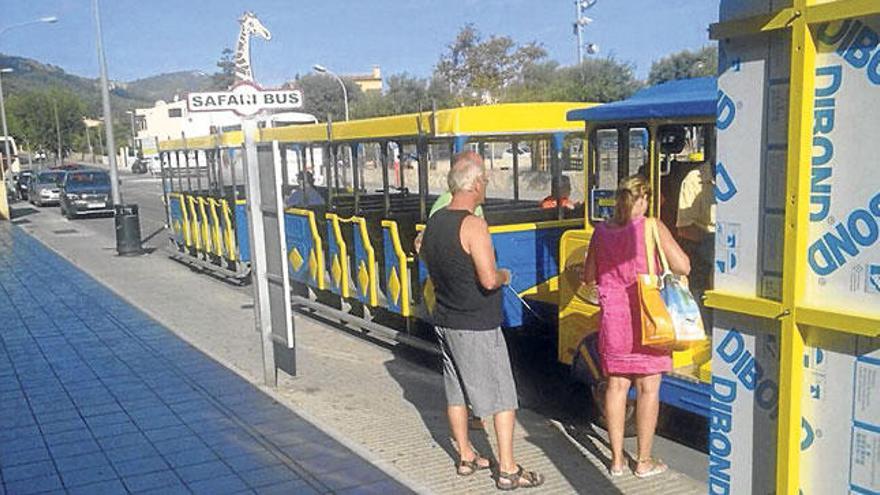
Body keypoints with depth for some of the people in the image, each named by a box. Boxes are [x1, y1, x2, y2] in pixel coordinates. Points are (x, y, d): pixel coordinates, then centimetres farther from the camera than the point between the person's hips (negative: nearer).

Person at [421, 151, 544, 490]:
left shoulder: (435, 221, 4)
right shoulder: (473, 225, -21)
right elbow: (489, 280, -26)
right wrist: (504, 276, -6)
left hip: (445, 321, 8)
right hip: (477, 327, -8)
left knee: (456, 392, 17)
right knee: (503, 397, 3)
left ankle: (466, 457, 29)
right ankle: (507, 470, 8)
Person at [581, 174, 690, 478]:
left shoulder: (602, 231, 3)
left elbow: (589, 277, 10)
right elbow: (683, 267, -10)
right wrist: (657, 261, 8)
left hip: (613, 318, 4)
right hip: (647, 317, -4)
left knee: (616, 385, 11)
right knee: (648, 387, 7)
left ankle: (616, 459, 19)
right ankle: (644, 461, 16)